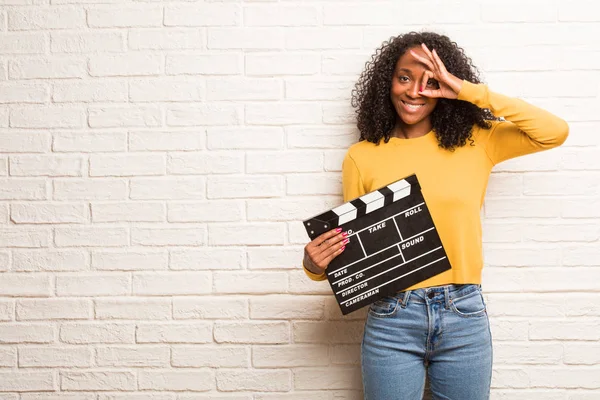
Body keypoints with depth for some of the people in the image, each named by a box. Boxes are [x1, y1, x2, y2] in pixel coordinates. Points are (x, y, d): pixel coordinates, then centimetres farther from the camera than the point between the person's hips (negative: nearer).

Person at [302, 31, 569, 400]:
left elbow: (556, 132, -7)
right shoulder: (362, 157, 0)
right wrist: (317, 266, -17)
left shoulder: (476, 143, 3)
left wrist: (472, 92, -10)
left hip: (464, 317, 1)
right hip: (392, 319, -1)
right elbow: (351, 243, 5)